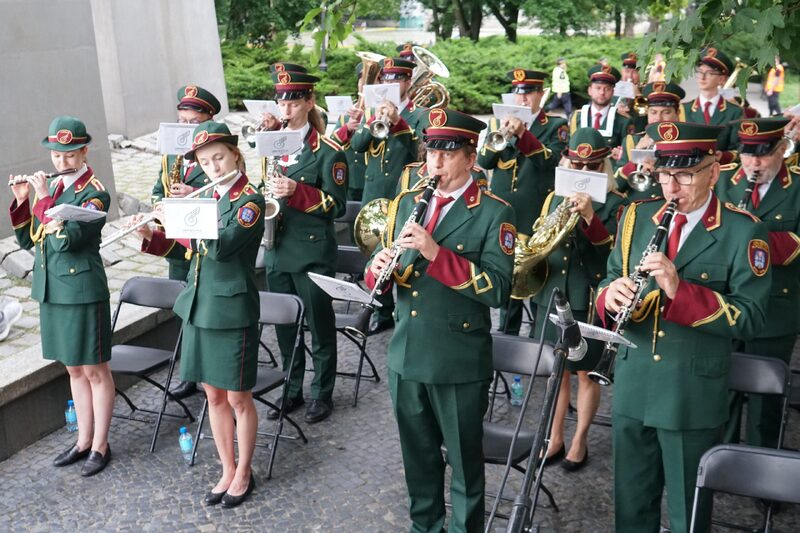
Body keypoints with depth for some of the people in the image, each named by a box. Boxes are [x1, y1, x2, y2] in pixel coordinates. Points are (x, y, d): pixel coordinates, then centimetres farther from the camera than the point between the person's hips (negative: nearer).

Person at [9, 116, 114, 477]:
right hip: (51, 291, 7)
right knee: (74, 369, 16)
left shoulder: (95, 193, -12)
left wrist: (43, 199, -18)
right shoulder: (51, 187, 10)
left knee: (94, 370, 4)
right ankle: (84, 440, 28)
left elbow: (67, 240, -24)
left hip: (82, 292, -7)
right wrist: (22, 201, -1)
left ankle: (100, 446, 15)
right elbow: (27, 240, 11)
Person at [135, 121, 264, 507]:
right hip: (199, 308, 7)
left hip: (232, 311, -7)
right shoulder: (208, 197, 10)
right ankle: (227, 471, 28)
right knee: (213, 395, 14)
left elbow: (221, 247, -25)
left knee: (237, 398, 5)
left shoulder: (250, 200, -11)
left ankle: (244, 473, 23)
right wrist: (151, 237, -1)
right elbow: (189, 249, 13)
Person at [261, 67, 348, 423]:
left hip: (313, 253, -6)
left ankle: (322, 394, 21)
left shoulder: (327, 151, -9)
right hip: (278, 250, 6)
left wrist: (297, 191, -25)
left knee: (319, 326, 6)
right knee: (285, 325, 15)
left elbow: (336, 206, -13)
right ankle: (292, 390, 29)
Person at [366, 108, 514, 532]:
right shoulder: (406, 203, 8)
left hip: (459, 363, -5)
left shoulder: (493, 213, -10)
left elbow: (498, 288, -21)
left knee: (464, 462, 11)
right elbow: (379, 274, 10)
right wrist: (378, 268, -14)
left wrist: (436, 253, -28)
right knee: (417, 457, 20)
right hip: (406, 356, 5)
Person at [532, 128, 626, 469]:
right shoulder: (554, 198, 8)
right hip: (552, 297, 4)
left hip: (589, 300, -4)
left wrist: (589, 216, -32)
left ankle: (579, 442, 24)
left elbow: (613, 250, -20)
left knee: (586, 373, 8)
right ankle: (555, 439, 27)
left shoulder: (615, 203, -7)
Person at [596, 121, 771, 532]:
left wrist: (680, 289, -28)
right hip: (631, 388, 4)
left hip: (694, 396, -4)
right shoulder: (636, 217, 4)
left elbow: (750, 317, -15)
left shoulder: (743, 232, -10)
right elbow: (611, 279, 9)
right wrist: (610, 295, -16)